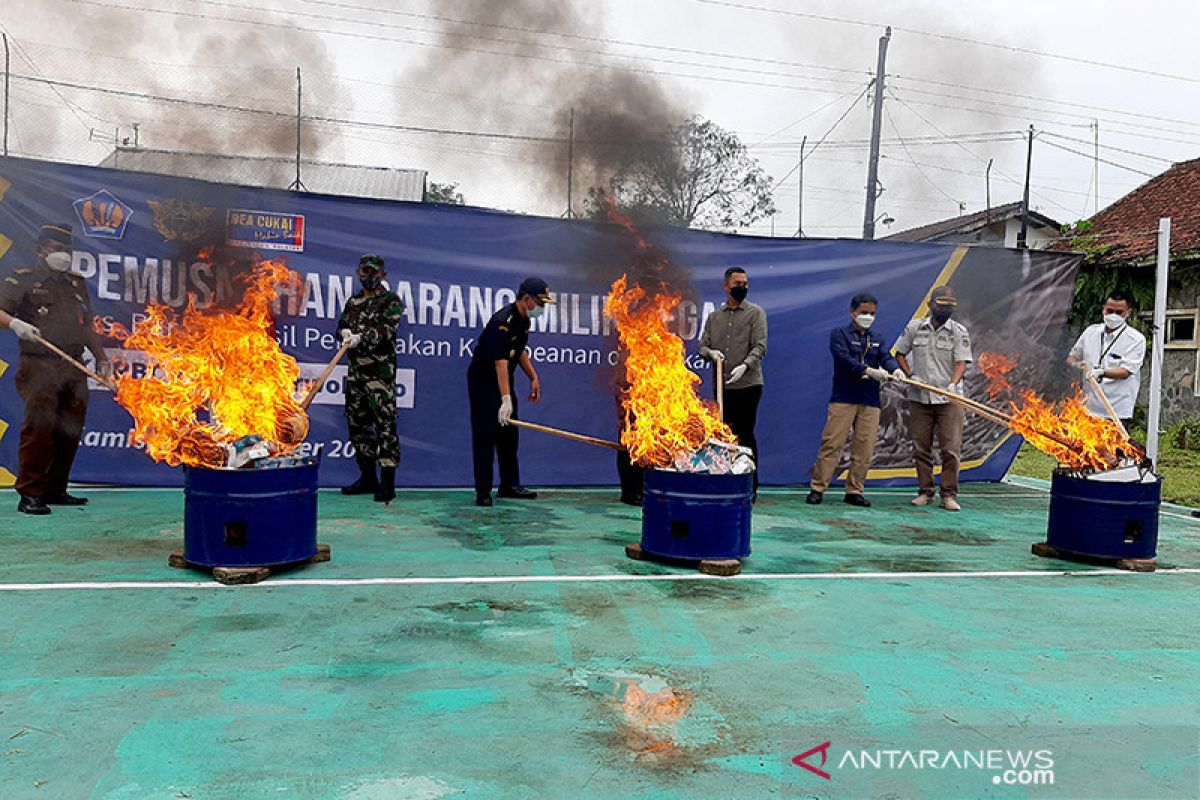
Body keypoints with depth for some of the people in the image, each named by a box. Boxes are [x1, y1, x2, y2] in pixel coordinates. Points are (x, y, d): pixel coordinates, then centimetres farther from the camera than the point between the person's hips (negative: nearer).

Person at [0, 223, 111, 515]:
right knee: (39, 427, -13)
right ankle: (29, 494, -6)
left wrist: (101, 357, 22)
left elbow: (87, 327, 27)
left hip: (74, 368, 6)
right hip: (39, 367, -6)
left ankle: (55, 490, 15)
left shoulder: (77, 284, 22)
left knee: (70, 431, 5)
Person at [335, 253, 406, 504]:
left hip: (380, 372, -7)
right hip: (355, 371, 8)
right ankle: (368, 478, 23)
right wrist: (345, 331, -10)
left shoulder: (391, 301, 0)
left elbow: (386, 329, -14)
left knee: (385, 425, -10)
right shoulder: (353, 302, 21)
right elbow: (342, 323, 14)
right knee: (357, 424, 11)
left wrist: (361, 338, -28)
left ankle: (387, 483, -9)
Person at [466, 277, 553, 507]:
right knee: (485, 436, -7)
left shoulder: (524, 319, 1)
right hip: (483, 381, -9)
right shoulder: (502, 322, -28)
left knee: (509, 434, 13)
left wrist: (533, 377, 10)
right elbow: (500, 363, -37)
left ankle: (510, 485, 22)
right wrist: (506, 399, -44)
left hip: (504, 381, 9)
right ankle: (483, 492, 0)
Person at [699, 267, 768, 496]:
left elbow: (760, 346, -7)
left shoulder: (755, 313, 3)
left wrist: (745, 366, -24)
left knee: (745, 435, -4)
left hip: (748, 385, -4)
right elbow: (702, 346, 14)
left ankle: (751, 485, 5)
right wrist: (711, 352, -9)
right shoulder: (714, 316, 15)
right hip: (722, 386, 4)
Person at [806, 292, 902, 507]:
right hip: (843, 398, -5)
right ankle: (817, 487, -1)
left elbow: (886, 357, 2)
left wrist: (895, 369, -21)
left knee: (864, 447, 4)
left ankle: (854, 490, 12)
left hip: (871, 401, 5)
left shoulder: (877, 340, 20)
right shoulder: (839, 334, 4)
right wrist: (869, 370, -26)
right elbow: (844, 359, -13)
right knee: (832, 443, -7)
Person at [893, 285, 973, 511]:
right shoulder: (914, 328, 5)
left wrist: (952, 385, -25)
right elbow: (900, 353, 15)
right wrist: (910, 374, 0)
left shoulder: (959, 331, 0)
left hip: (949, 399, -2)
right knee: (921, 447, 6)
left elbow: (961, 362, -8)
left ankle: (949, 494, 3)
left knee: (951, 448, -5)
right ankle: (925, 491, 17)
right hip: (919, 397, 2)